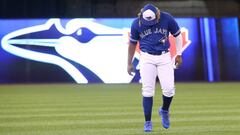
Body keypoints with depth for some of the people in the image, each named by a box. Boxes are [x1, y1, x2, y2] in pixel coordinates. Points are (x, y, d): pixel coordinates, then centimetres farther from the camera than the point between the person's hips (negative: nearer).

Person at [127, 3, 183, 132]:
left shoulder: (167, 18, -10)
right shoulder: (136, 23, -8)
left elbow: (177, 35, 6)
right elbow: (132, 43, 6)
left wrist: (179, 54, 4)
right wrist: (129, 63, 11)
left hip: (164, 57, 0)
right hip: (147, 58, 0)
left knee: (169, 89, -7)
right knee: (147, 91, -7)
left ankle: (164, 111, 23)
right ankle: (148, 122, 4)